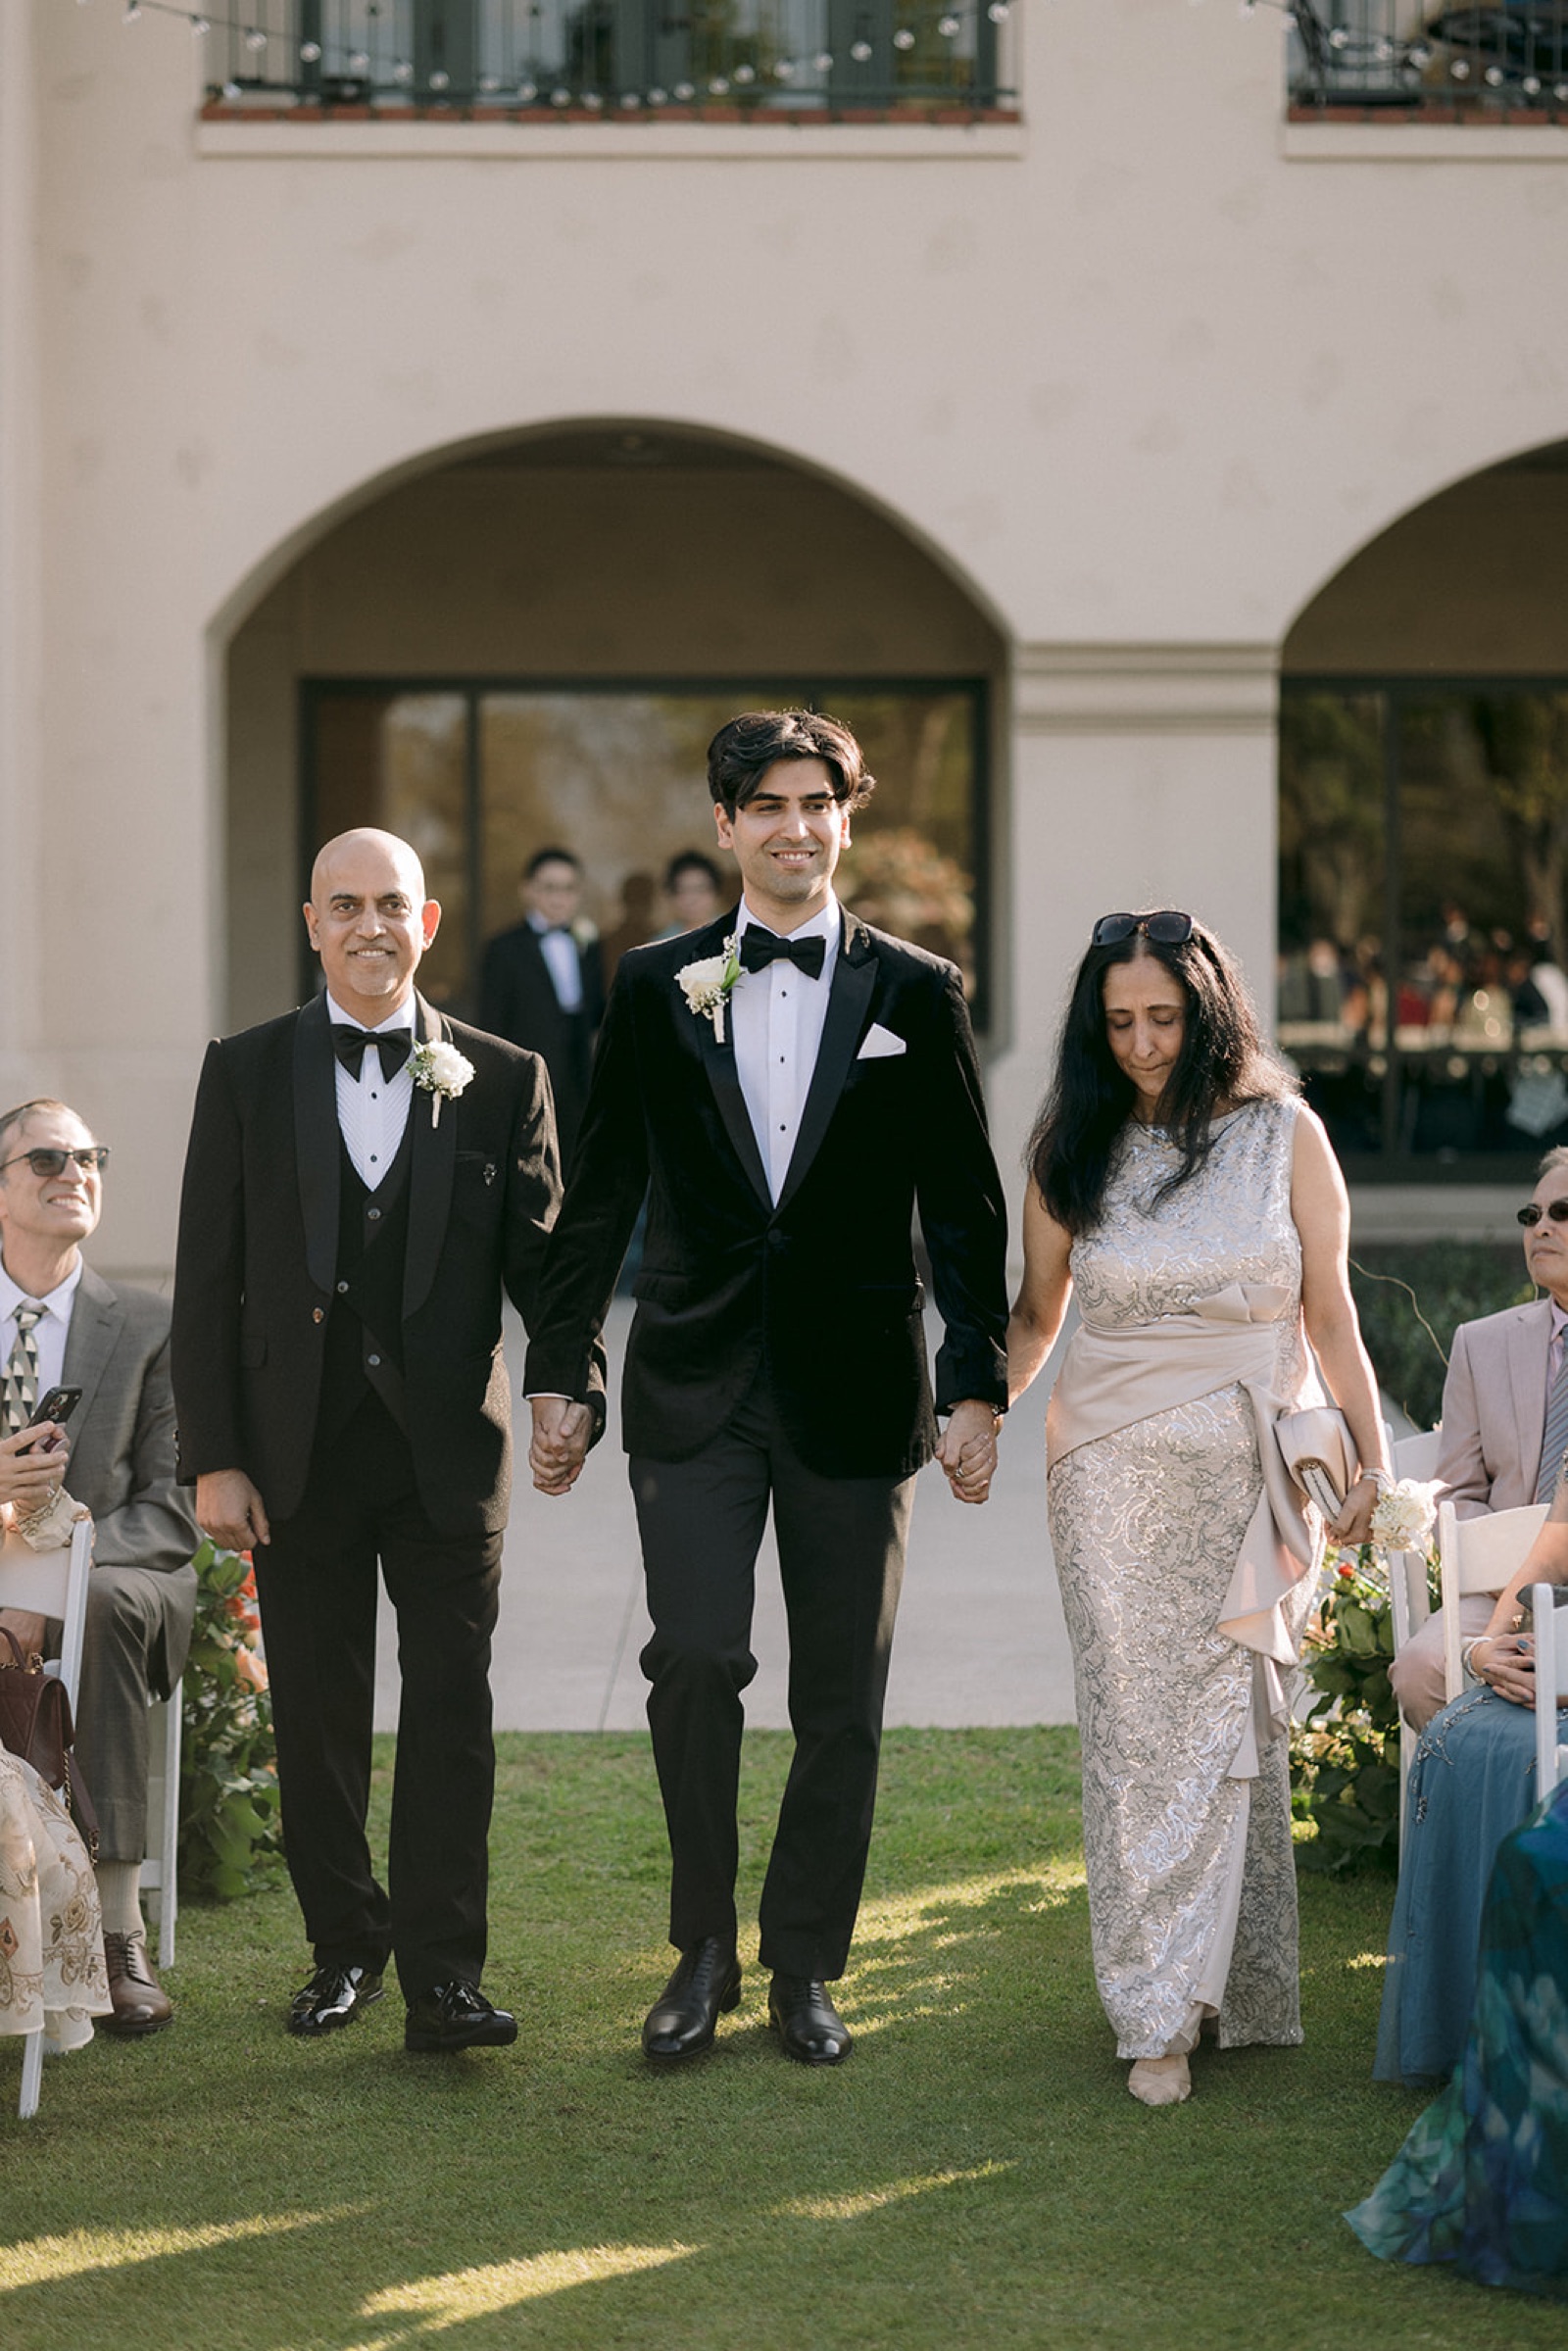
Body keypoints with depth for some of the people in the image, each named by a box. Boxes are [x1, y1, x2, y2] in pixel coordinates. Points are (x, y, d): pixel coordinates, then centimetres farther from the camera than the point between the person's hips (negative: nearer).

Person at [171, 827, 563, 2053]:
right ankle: (345, 1946, 24)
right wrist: (213, 1457, -4)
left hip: (449, 1446, -1)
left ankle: (443, 1975, 1)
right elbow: (207, 1277, 2)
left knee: (451, 1708, -2)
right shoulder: (246, 1072, 3)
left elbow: (540, 1262, 3)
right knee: (317, 1712, 9)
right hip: (298, 1447, 1)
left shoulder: (502, 1077, 2)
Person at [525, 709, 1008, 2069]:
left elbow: (965, 1206, 5)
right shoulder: (656, 989, 6)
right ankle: (704, 1950, 6)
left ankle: (806, 1970, 17)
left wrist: (978, 1386, -1)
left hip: (853, 1382, 0)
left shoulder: (916, 995, 4)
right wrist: (560, 1371, 6)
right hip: (696, 1382, 0)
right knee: (695, 1659, -11)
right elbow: (601, 1194, 10)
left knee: (841, 1695, 4)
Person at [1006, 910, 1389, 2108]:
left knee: (1232, 1727, 2)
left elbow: (1329, 1311, 3)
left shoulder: (1283, 1134, 0)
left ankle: (1232, 1988, 14)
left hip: (1251, 1472, 0)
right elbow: (1037, 1312, 12)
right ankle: (1159, 2016, 1)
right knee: (1138, 1729, -3)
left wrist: (1372, 1458, 0)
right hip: (1116, 1473, 1)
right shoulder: (1076, 1148, 3)